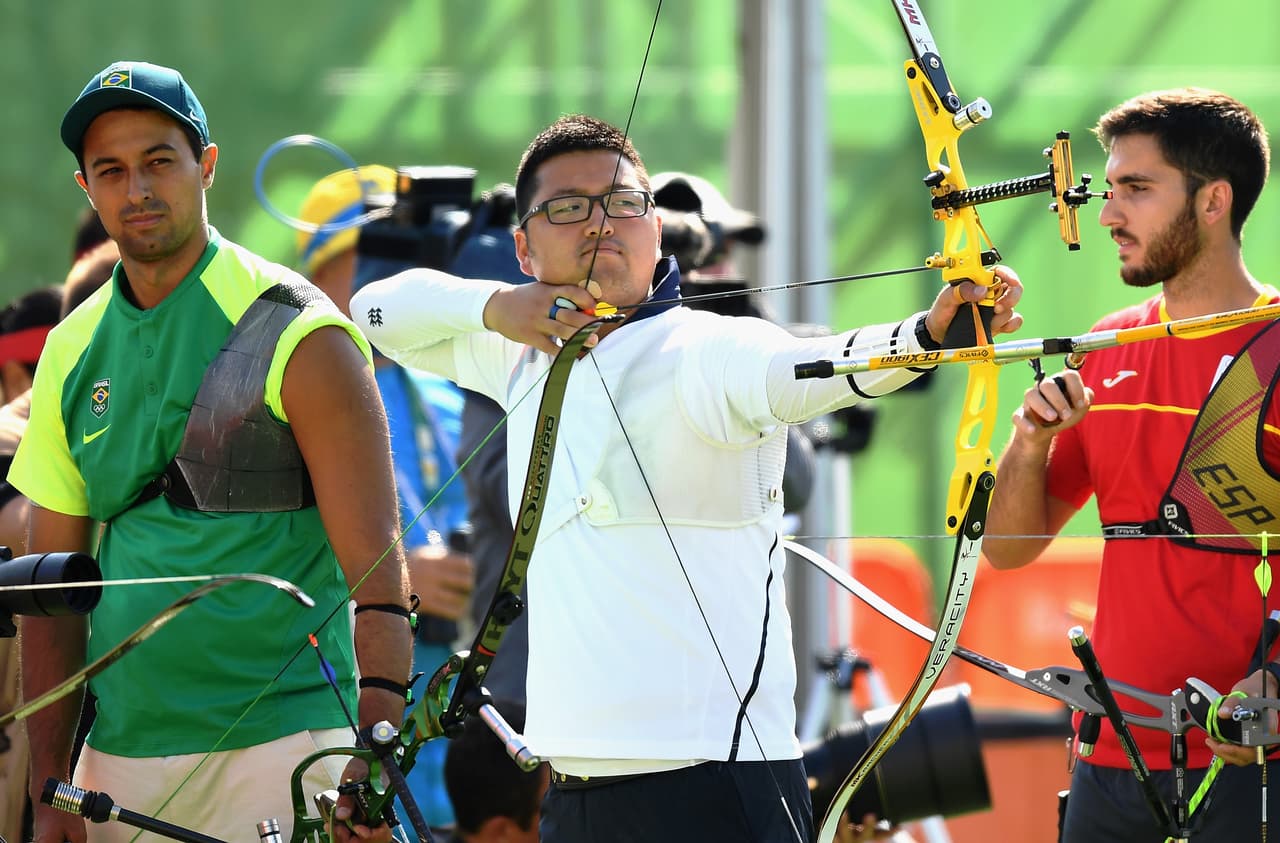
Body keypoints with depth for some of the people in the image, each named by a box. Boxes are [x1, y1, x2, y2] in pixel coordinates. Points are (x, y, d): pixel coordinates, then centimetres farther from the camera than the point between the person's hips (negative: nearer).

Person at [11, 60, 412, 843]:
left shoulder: (298, 336, -5)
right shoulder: (73, 351, 11)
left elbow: (375, 564, -11)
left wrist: (378, 741, -24)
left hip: (276, 743, -5)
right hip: (123, 746, 5)